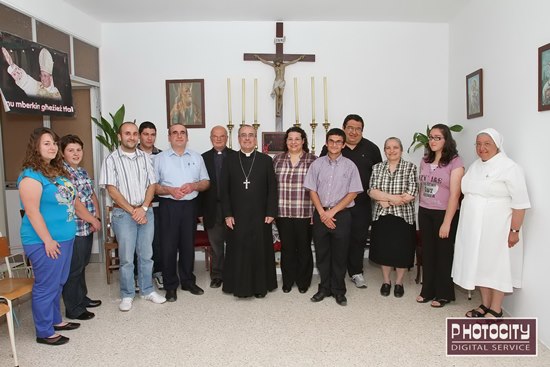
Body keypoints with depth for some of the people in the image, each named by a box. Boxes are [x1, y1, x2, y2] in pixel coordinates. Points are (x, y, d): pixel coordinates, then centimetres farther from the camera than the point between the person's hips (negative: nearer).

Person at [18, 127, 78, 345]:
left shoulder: (57, 171, 11)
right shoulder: (31, 175, -16)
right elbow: (32, 212, -20)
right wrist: (47, 240, -19)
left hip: (65, 237, 9)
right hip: (45, 242, -9)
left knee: (58, 283, 19)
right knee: (46, 286, 4)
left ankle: (55, 320, 35)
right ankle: (44, 332, 18)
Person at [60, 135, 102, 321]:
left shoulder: (82, 172, 13)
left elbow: (92, 196, 15)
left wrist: (97, 217, 1)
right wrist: (93, 220, -12)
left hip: (88, 227, 8)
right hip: (74, 228, -8)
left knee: (82, 265, 19)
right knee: (74, 268, 2)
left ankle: (82, 298, 34)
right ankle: (73, 309, 13)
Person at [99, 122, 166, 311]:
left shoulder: (145, 157, 7)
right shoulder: (112, 159, -3)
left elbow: (152, 185, 4)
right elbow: (112, 189, -8)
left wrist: (143, 208, -9)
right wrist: (132, 210, -11)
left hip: (146, 212, 3)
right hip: (123, 213, -3)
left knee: (146, 254, 10)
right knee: (126, 257, 4)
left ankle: (147, 290, 25)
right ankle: (127, 295, 19)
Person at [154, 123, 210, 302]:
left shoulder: (196, 157, 9)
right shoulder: (159, 158, 2)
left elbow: (206, 182, 9)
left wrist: (193, 186, -10)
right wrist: (169, 190, -17)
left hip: (190, 205, 2)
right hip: (169, 206, -2)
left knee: (188, 245, 11)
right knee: (169, 246, 2)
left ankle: (188, 281, 26)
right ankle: (170, 285, 15)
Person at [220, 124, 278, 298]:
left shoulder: (266, 160, 4)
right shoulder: (229, 161, 5)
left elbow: (272, 189, 2)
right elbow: (224, 190, 3)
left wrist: (271, 212, -5)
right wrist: (227, 214, -3)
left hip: (260, 216, 0)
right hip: (237, 216, 0)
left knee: (260, 251, 7)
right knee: (238, 252, 5)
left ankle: (260, 286, 22)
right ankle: (239, 286, 20)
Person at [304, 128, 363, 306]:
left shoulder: (349, 166, -1)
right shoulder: (317, 164, 3)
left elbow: (353, 193, -4)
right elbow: (312, 190, 3)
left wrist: (332, 211, -10)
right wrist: (322, 213, -7)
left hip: (341, 215, -1)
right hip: (321, 214, 2)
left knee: (340, 255, 6)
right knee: (321, 253, 10)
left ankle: (339, 291, 21)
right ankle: (324, 288, 26)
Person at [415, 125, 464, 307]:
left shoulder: (455, 162, -10)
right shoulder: (425, 161, 8)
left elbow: (454, 194, -14)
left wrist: (446, 223, -16)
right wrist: (421, 212, 9)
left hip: (444, 213, -5)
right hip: (425, 213, 5)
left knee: (444, 254, 7)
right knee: (427, 253, 12)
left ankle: (443, 294, 23)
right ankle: (428, 290, 27)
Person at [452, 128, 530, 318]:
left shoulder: (509, 167, -12)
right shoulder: (475, 166, 11)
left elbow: (520, 202, -14)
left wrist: (514, 230, -16)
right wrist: (465, 222, 15)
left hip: (496, 228, -7)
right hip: (474, 228, 7)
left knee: (496, 267, 4)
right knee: (480, 265, 13)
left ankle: (496, 310, 17)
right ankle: (485, 305, 28)